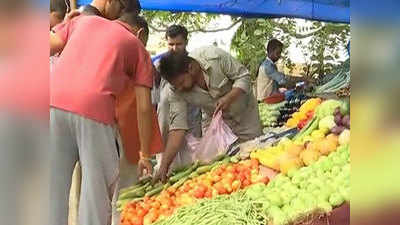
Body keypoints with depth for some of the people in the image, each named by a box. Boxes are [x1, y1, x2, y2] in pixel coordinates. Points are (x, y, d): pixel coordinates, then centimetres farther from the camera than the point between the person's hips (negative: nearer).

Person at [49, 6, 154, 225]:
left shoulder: (83, 21, 25)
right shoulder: (139, 49, 18)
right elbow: (144, 108, 13)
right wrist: (144, 155, 19)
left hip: (55, 100, 3)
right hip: (94, 109, -3)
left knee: (54, 185, 13)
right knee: (97, 187, 10)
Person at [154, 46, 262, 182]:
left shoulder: (215, 56, -32)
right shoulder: (175, 91, -22)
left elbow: (243, 76, -20)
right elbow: (177, 126, -24)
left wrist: (228, 98, -38)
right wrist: (164, 166, -31)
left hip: (244, 112, -1)